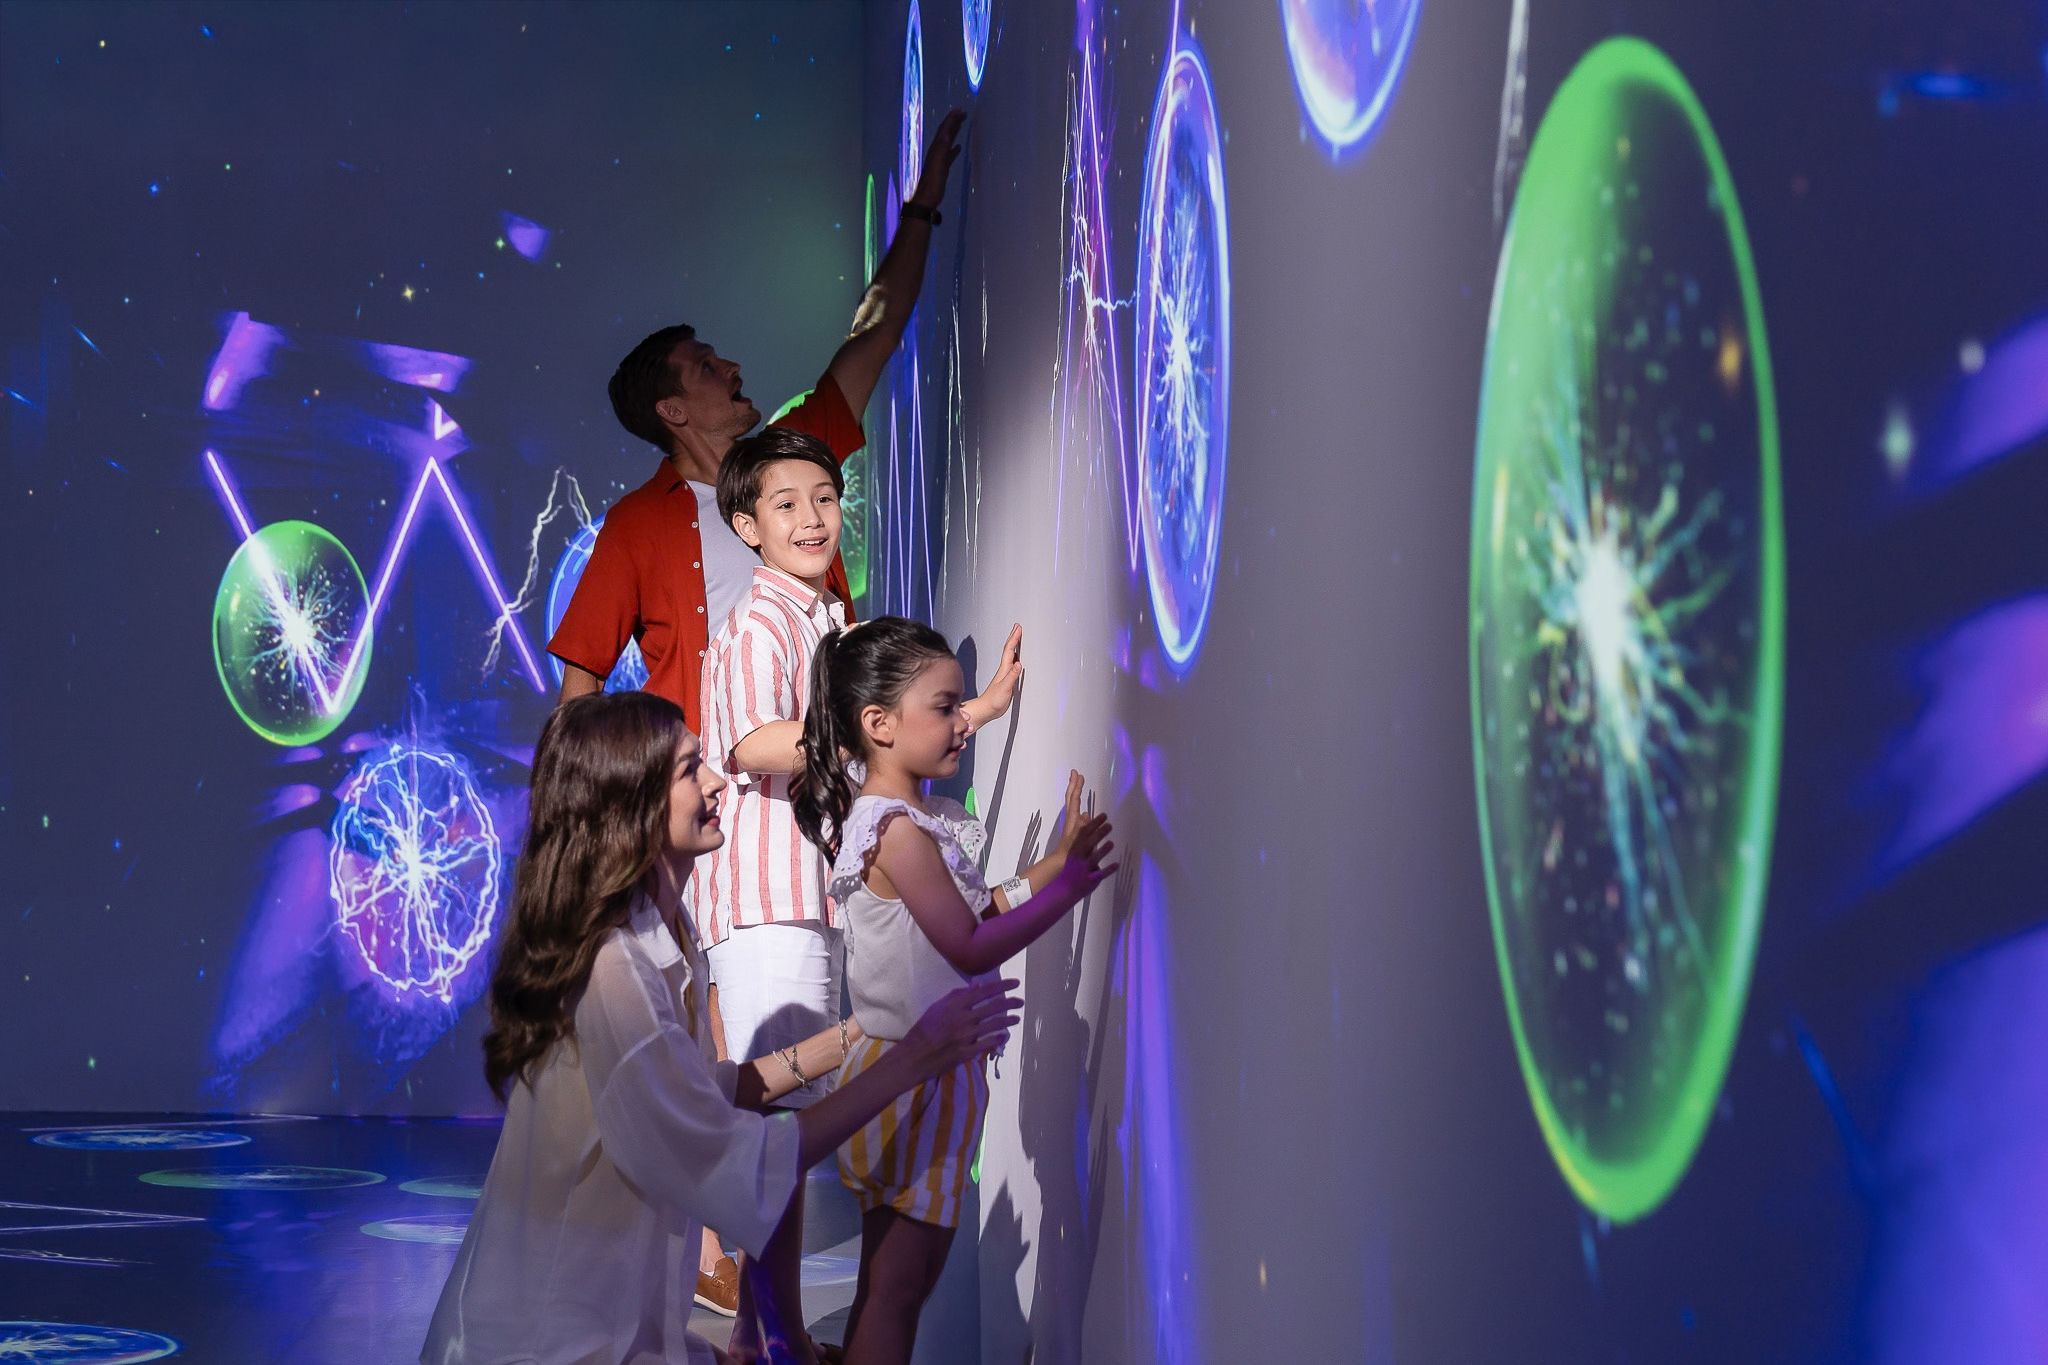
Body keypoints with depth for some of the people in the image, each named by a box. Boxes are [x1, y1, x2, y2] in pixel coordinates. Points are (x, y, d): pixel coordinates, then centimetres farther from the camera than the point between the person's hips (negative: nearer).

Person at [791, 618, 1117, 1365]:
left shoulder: (915, 816, 9)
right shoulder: (899, 832, -21)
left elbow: (975, 907, 13)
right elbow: (971, 948, -21)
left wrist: (1055, 863, 4)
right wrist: (1072, 885, -17)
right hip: (915, 1074, -10)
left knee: (886, 1277, 16)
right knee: (898, 1285, -3)